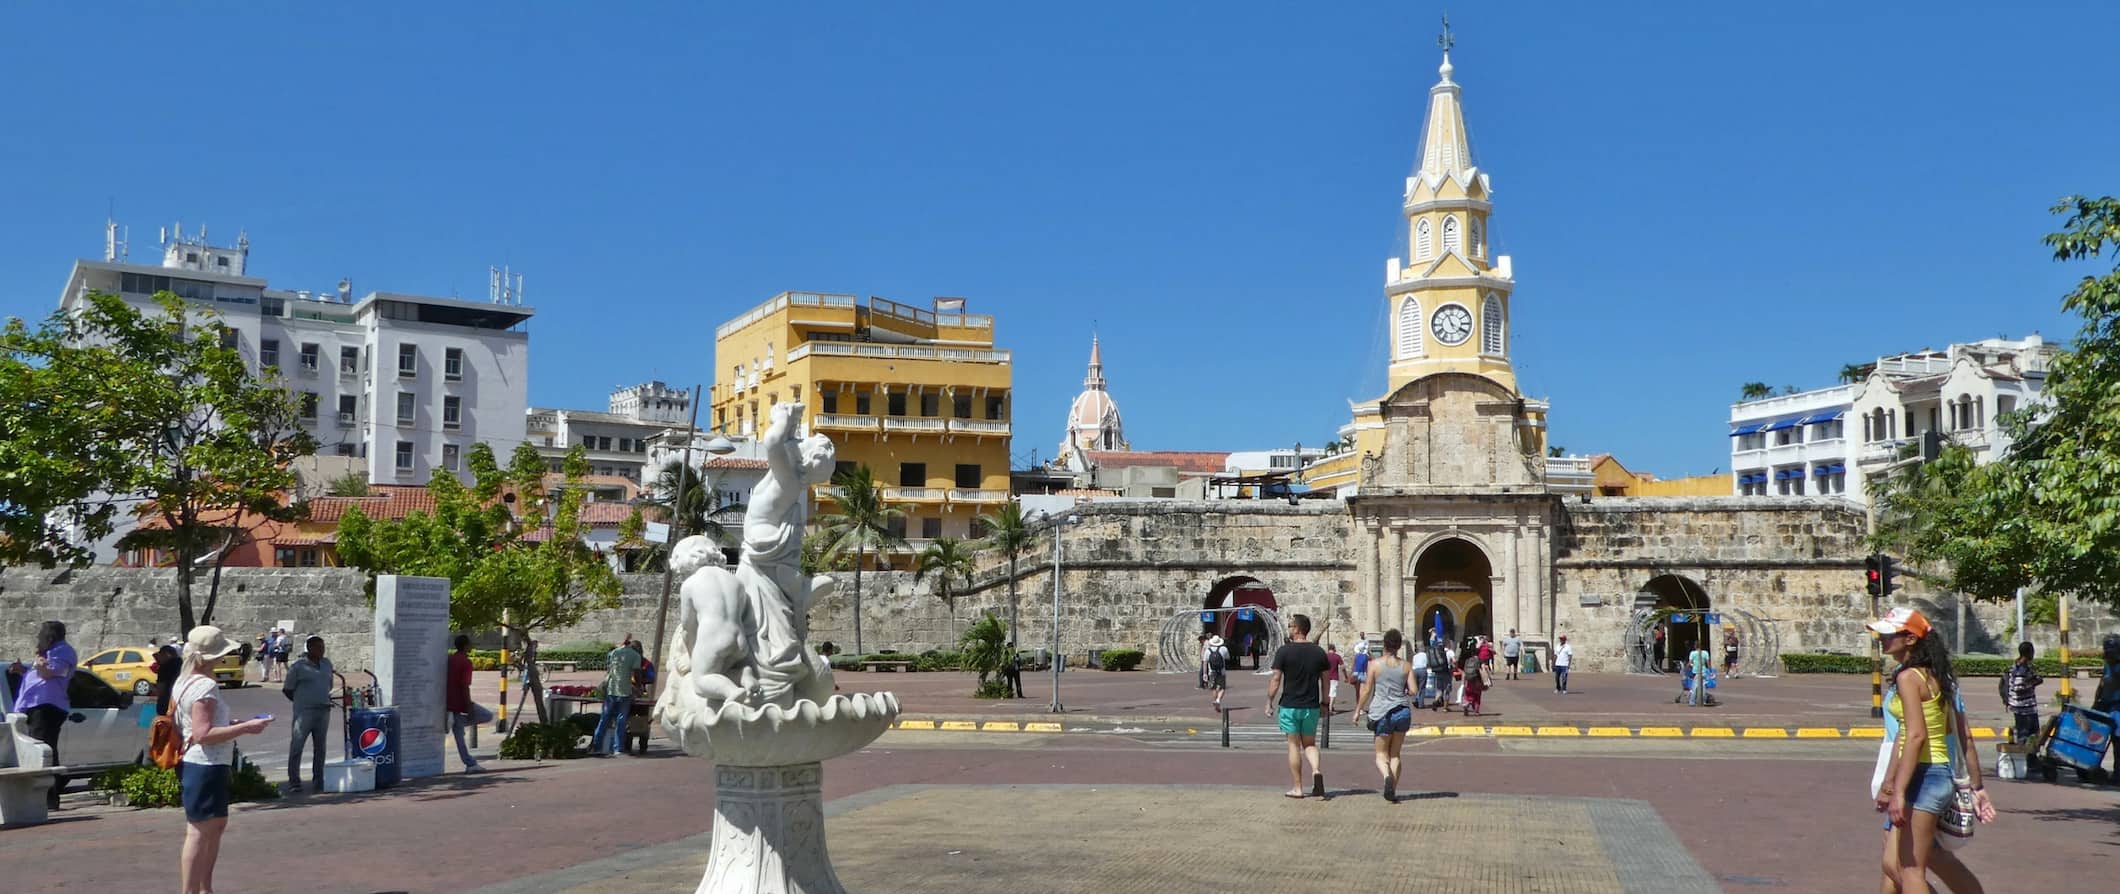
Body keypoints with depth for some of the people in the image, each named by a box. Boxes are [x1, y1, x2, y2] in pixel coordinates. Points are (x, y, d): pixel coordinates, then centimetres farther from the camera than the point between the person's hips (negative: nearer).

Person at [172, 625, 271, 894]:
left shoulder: (185, 681, 13)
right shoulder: (205, 686, -19)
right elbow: (203, 734, -25)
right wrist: (245, 728, -24)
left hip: (194, 764, 11)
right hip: (205, 768, -11)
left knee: (217, 825, 20)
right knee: (200, 832, -7)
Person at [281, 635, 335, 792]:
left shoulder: (327, 664, 12)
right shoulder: (298, 667, -4)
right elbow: (287, 689, 2)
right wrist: (300, 701, 8)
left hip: (324, 711, 5)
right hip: (304, 712, -5)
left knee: (320, 747, 8)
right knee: (296, 746, -7)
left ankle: (318, 782, 13)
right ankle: (294, 782, -3)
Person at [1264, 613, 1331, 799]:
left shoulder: (1284, 651, -10)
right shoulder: (1319, 652, 2)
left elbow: (1276, 679, -10)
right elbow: (1325, 679, 7)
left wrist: (1269, 702, -1)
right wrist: (1324, 702, 17)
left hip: (1289, 705, -3)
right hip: (1312, 706, 3)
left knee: (1294, 745, 6)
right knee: (1309, 744, 15)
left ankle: (1297, 788, 8)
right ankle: (1316, 770, -12)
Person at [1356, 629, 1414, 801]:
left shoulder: (1375, 664, -5)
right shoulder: (1406, 666, 1)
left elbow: (1367, 690, -5)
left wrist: (1358, 710, 5)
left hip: (1382, 713, -2)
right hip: (1402, 711, 3)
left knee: (1381, 755, 5)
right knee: (1395, 754, 14)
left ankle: (1387, 776, -24)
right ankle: (1393, 790, 10)